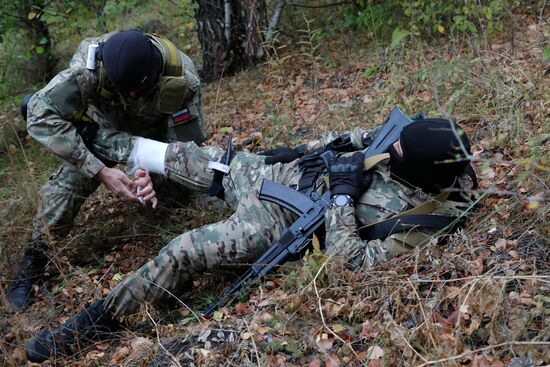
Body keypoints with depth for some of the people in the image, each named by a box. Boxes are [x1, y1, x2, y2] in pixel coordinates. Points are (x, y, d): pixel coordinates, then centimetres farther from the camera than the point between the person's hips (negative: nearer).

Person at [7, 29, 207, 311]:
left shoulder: (183, 78, -35)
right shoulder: (91, 66, -39)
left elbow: (187, 143, -22)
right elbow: (40, 115, -39)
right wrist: (100, 171, -43)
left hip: (155, 134, 2)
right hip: (104, 131, -2)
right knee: (67, 185, -18)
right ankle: (32, 262, 1)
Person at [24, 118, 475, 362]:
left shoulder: (412, 220, -26)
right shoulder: (398, 145, -7)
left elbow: (348, 261, -30)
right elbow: (351, 137, 11)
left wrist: (342, 194, -30)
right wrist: (302, 150, 5)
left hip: (279, 225, -7)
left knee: (182, 251, -15)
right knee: (183, 157, 12)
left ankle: (100, 318, 7)